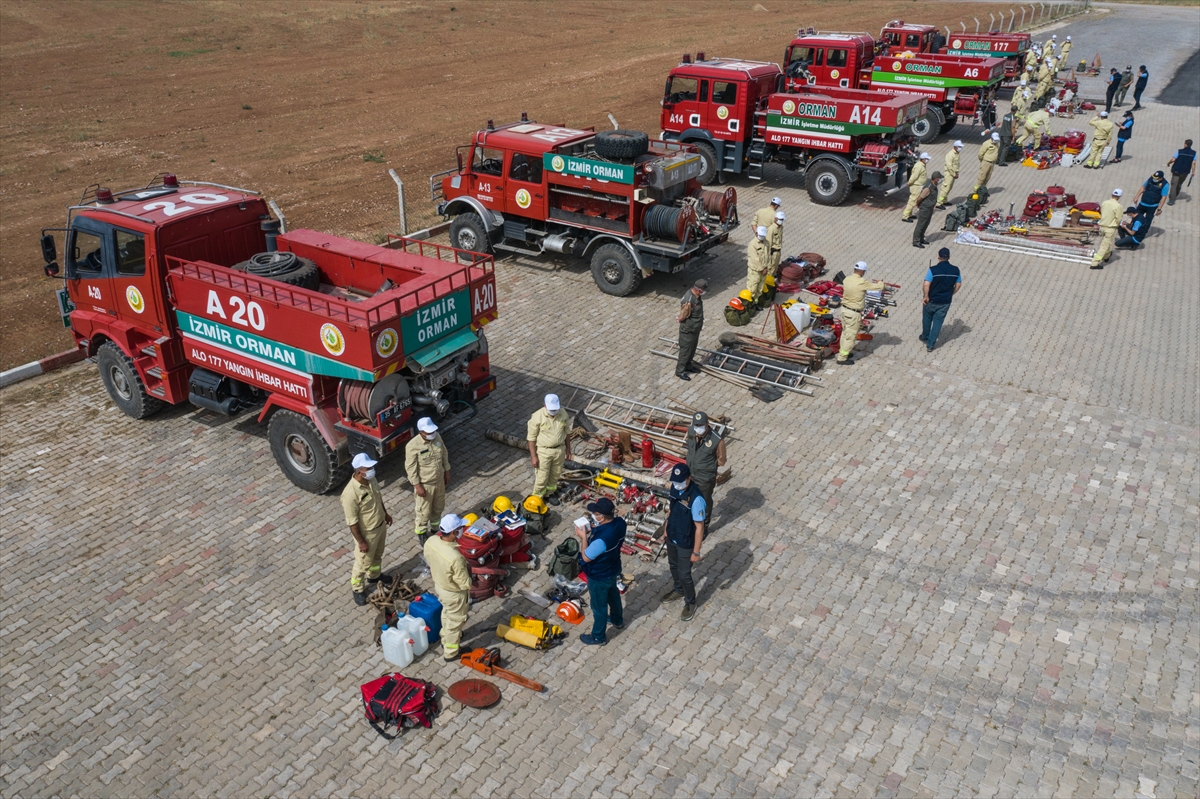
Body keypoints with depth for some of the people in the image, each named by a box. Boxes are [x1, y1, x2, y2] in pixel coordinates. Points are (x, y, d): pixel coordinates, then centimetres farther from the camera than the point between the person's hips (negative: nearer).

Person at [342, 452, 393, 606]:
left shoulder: (371, 480, -12)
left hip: (381, 525, 7)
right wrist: (360, 541, -20)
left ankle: (374, 576, 56)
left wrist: (385, 514, 21)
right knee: (363, 563, 15)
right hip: (367, 533, -7)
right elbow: (352, 522, -27)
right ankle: (358, 589, 38)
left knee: (377, 555, 30)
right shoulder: (350, 493, -36)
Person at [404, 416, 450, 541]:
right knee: (424, 511, 12)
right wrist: (417, 486, -19)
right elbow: (410, 468, -21)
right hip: (425, 484, -6)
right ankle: (421, 534, 36)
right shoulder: (413, 446, -28)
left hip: (439, 480, 6)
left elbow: (444, 454, 6)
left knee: (439, 506, 25)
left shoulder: (437, 436, -10)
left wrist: (447, 472, 11)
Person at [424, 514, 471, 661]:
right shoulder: (456, 557, -42)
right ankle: (450, 653, 42)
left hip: (438, 586, 7)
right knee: (455, 622, 20)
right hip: (454, 594, -7)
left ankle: (446, 639, 59)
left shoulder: (430, 541, -22)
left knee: (447, 613, 34)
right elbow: (465, 584, -30)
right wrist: (468, 570, -11)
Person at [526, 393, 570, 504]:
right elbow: (531, 438, -14)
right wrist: (533, 456, -14)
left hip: (559, 450, 4)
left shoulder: (563, 414, -8)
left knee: (555, 475, 20)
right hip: (543, 451, -4)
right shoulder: (537, 417, -21)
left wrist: (568, 449, 12)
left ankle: (549, 494, 42)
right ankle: (537, 498, 25)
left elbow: (567, 432, 7)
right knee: (542, 477, 4)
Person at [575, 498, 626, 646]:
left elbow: (586, 557, -27)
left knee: (599, 606, 16)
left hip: (599, 577, -8)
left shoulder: (601, 539, -42)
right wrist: (592, 531, -8)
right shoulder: (620, 523, -18)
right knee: (613, 594, 33)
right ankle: (618, 620, 58)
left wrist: (584, 537, -19)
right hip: (613, 569, 8)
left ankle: (598, 637, 38)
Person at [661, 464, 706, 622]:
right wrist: (666, 529, 18)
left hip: (686, 543, -7)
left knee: (684, 574, 10)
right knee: (673, 566, 27)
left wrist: (696, 552, -19)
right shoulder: (674, 488, -11)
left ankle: (690, 603, 34)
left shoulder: (696, 498, -34)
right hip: (672, 537, 7)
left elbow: (699, 527, -25)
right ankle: (678, 590, 54)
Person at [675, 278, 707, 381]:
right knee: (685, 350, 8)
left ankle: (688, 365, 45)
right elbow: (682, 317, -23)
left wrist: (701, 322, 14)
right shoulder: (689, 301, -35)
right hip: (688, 330, -9)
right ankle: (680, 371, 24)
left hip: (696, 329, 9)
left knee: (692, 348, 25)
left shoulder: (698, 295, -5)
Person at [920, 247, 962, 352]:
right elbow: (958, 285, 3)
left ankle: (925, 337, 43)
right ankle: (930, 344, 17)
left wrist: (926, 297, -12)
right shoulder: (955, 270, -8)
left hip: (931, 300, -2)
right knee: (938, 322, 14)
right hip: (945, 302, 2)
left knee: (927, 319, 23)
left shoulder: (933, 269, -21)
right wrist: (950, 295, 16)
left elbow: (926, 285, -26)